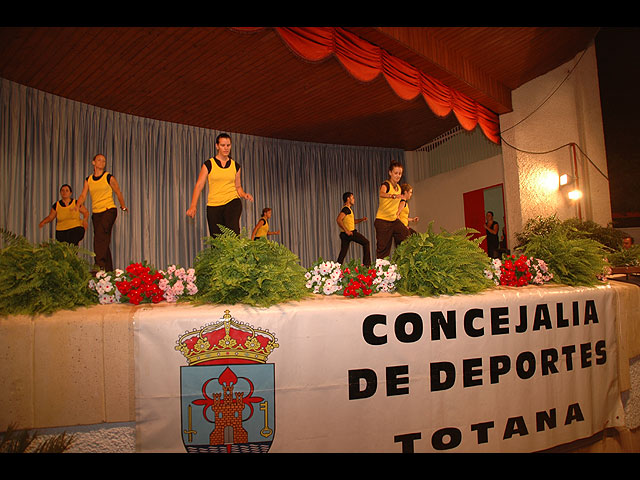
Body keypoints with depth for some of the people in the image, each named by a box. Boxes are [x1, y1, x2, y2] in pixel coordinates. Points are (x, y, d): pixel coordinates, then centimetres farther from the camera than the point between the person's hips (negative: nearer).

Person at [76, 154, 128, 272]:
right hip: (96, 213, 5)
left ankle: (99, 267, -25)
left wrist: (123, 206, -4)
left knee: (100, 237, -21)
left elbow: (118, 193, 8)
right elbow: (83, 195, 7)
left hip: (109, 210, -5)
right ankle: (108, 270, 13)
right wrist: (78, 205, -11)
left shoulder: (109, 178, 1)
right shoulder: (88, 180, 13)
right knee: (103, 241, 7)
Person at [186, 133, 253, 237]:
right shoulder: (209, 164, 5)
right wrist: (193, 206, -9)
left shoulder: (236, 166, 13)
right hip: (214, 205, 0)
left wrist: (244, 195, -2)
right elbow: (199, 185, 2)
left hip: (232, 202, 1)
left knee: (233, 230, -26)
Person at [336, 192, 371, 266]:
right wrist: (346, 231, -24)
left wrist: (361, 219, 14)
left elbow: (353, 221, 31)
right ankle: (366, 264, 4)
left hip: (345, 234, 9)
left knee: (343, 253, 9)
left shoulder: (348, 209, 22)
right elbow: (338, 220, -24)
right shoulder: (346, 209, -11)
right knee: (366, 243, 4)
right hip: (351, 233, -9)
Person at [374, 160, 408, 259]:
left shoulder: (399, 187, 11)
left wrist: (397, 213, 15)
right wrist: (392, 195, -56)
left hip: (394, 220, 7)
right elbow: (381, 193, -37)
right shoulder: (386, 184, -12)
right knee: (383, 249, -6)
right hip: (383, 221, -7)